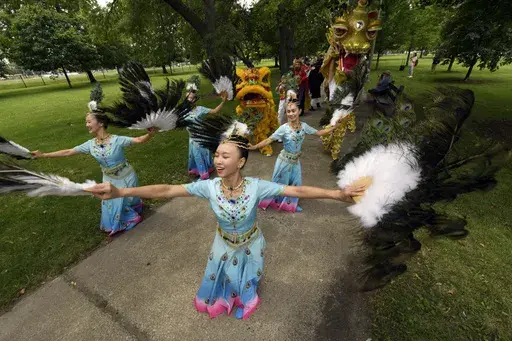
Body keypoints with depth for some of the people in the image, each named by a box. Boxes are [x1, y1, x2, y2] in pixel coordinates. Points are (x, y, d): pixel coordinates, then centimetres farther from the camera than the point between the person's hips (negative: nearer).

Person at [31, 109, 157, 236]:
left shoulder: (117, 140, -23)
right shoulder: (90, 144, -7)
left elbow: (139, 140, -34)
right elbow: (67, 152, 1)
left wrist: (150, 134, -53)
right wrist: (43, 155, 2)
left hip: (126, 177, -5)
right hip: (110, 180, 5)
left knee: (129, 200, 15)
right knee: (111, 205, 16)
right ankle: (117, 224, 46)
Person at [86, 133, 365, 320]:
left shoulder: (256, 186, -34)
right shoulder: (209, 186, -29)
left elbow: (297, 190, -36)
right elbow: (167, 190, -29)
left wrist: (336, 194, -42)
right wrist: (120, 192, -34)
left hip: (251, 244, -1)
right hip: (225, 244, 1)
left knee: (247, 276, 31)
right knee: (225, 276, 31)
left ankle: (246, 295, 69)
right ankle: (226, 297, 69)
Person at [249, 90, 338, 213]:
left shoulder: (304, 126, -6)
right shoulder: (284, 128, -20)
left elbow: (319, 133, 5)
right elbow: (269, 140, -22)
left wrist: (333, 127, 2)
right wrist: (254, 147, -33)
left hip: (296, 160, 4)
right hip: (285, 160, -4)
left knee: (295, 183, 14)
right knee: (280, 183, 10)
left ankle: (290, 204, 35)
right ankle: (271, 202, 33)